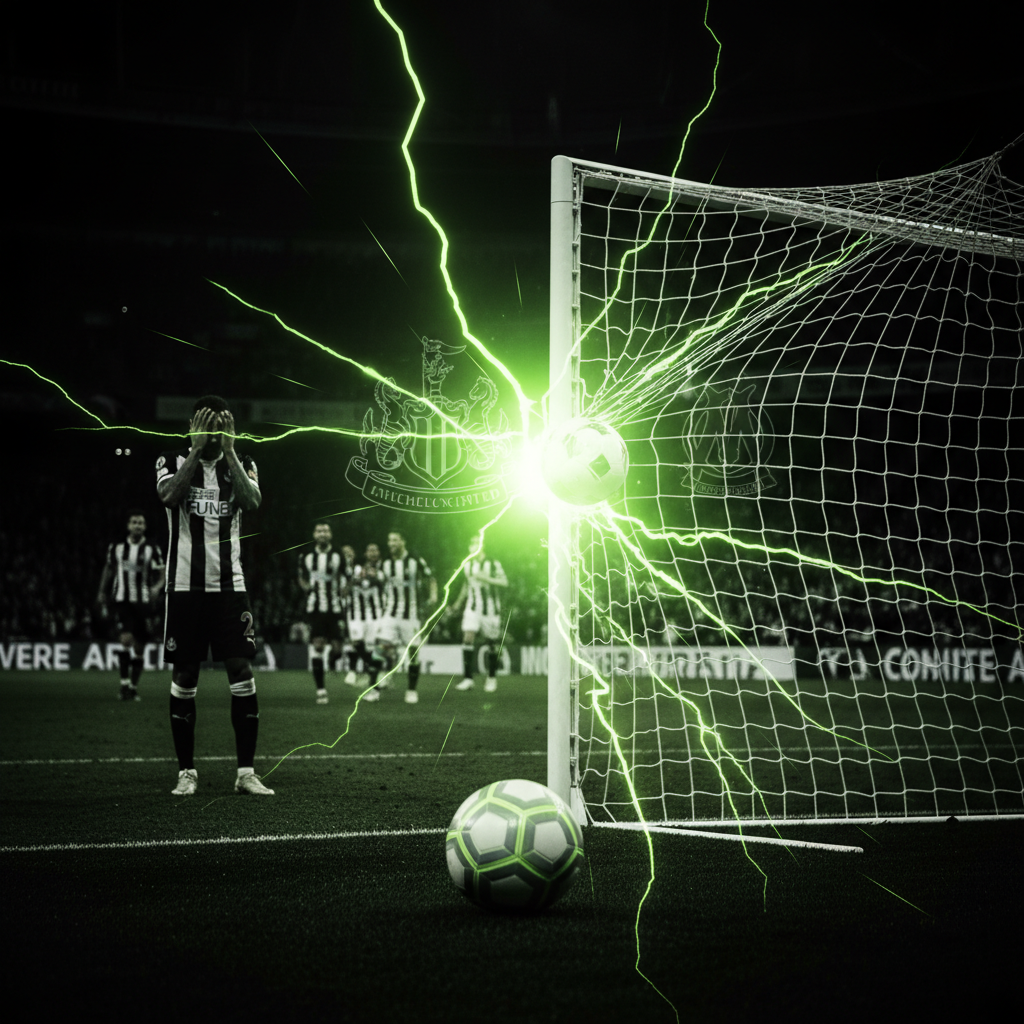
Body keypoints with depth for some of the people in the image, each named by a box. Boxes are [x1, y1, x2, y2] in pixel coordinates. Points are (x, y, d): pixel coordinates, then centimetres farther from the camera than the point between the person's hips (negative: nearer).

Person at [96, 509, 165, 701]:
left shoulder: (152, 549, 1)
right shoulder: (116, 548, 6)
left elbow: (161, 575, -1)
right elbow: (108, 570, 20)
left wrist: (157, 587, -21)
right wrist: (102, 593, 20)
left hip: (143, 602, 1)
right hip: (122, 601, -1)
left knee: (139, 647, 5)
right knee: (126, 639, -19)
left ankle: (133, 687, 17)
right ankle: (124, 683, -14)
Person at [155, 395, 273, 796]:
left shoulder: (241, 463, 8)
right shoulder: (173, 461, 4)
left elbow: (252, 501, -13)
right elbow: (170, 495, -18)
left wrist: (228, 449, -13)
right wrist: (198, 446, -17)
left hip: (229, 585, 1)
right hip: (185, 585, -1)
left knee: (242, 670, -6)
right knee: (184, 675, 2)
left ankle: (246, 772, -1)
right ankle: (186, 772, 11)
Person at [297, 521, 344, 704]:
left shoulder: (338, 556, 4)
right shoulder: (306, 557, 7)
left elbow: (344, 581, 10)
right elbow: (301, 578, 20)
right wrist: (306, 588, 4)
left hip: (334, 608, 0)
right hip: (315, 608, 0)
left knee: (336, 647, -4)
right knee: (317, 645, -11)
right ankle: (320, 689, -8)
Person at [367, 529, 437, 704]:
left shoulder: (415, 561, -4)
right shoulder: (385, 564, 5)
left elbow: (431, 579, 7)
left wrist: (433, 595, -8)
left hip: (411, 613, -2)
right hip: (391, 614, 2)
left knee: (413, 650, 2)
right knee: (385, 647, -10)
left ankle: (412, 690, 14)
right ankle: (376, 689, -9)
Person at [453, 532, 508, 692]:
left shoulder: (493, 564, -5)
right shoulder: (467, 566, 9)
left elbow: (504, 582, -12)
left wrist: (487, 578, -23)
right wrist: (457, 603, 26)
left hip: (490, 609, -3)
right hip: (472, 608, 3)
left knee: (492, 644, 4)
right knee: (468, 638, -14)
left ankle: (492, 678, 23)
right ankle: (467, 679, -15)